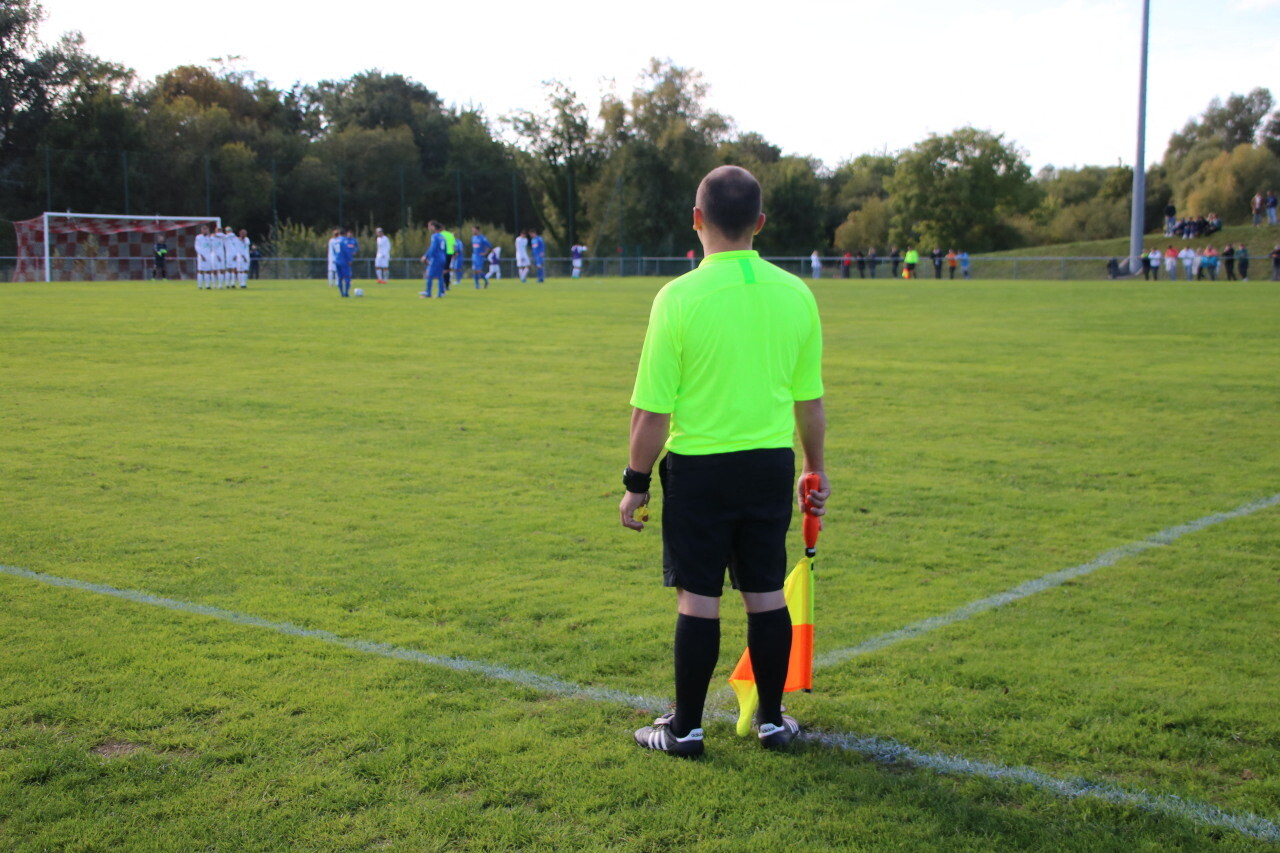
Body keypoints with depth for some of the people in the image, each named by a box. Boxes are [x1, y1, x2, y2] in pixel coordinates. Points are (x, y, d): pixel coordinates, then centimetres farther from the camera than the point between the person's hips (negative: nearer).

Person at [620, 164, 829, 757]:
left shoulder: (679, 297, -13)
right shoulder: (795, 293, -1)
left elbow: (652, 411, -12)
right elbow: (809, 399, 7)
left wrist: (636, 482, -1)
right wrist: (814, 469, 20)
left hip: (699, 468, -4)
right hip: (771, 465, 4)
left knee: (697, 598, 5)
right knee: (766, 595, 13)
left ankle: (685, 728, 17)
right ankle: (772, 720, 25)